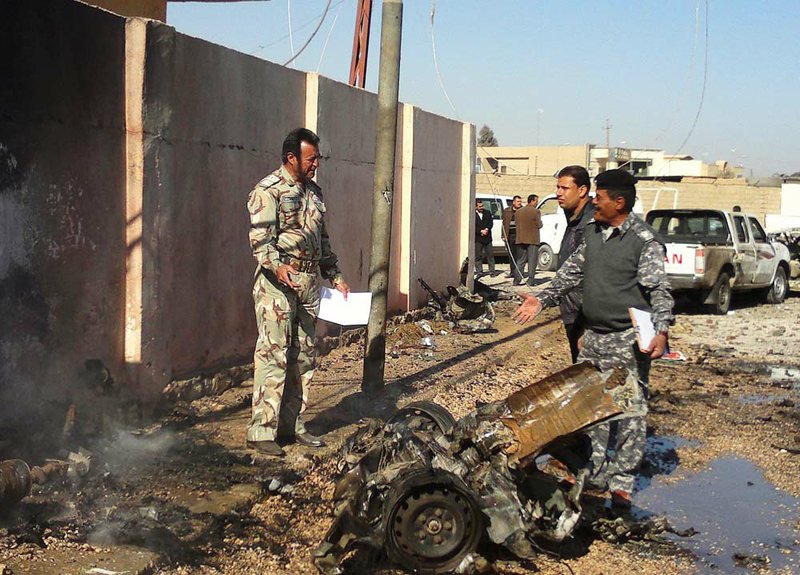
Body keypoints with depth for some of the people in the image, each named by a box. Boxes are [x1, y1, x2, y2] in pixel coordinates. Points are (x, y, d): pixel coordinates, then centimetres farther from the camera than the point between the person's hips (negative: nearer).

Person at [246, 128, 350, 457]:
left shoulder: (313, 192, 17)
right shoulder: (268, 190, -7)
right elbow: (260, 236, -17)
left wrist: (335, 277, 20)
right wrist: (276, 266, -33)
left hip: (309, 282, 8)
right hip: (278, 282, -8)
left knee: (304, 357, 10)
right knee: (273, 355, -9)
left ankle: (293, 424, 19)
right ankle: (261, 431, -5)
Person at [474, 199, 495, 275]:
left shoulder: (487, 213, 11)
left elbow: (490, 223, 6)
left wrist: (486, 230, -11)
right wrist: (481, 231, -15)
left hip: (487, 237, 3)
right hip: (477, 238, -3)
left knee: (490, 254, 3)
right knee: (478, 255, 0)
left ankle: (491, 270, 7)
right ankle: (479, 270, 5)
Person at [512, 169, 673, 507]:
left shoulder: (644, 241, -11)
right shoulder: (593, 232, 11)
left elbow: (659, 290, -15)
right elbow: (572, 271, 20)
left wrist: (661, 330, -28)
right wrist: (542, 300, 15)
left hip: (627, 340, -8)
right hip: (593, 336, 8)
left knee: (628, 410, -3)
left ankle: (621, 482, 4)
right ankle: (594, 472, 26)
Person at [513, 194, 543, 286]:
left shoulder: (518, 211, 10)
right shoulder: (536, 211, -10)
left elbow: (517, 224, 13)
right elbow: (539, 225, -7)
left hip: (520, 239, 5)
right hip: (532, 240, -5)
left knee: (520, 261, 11)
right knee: (532, 261, 1)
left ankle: (517, 280, 6)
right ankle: (530, 281, -2)